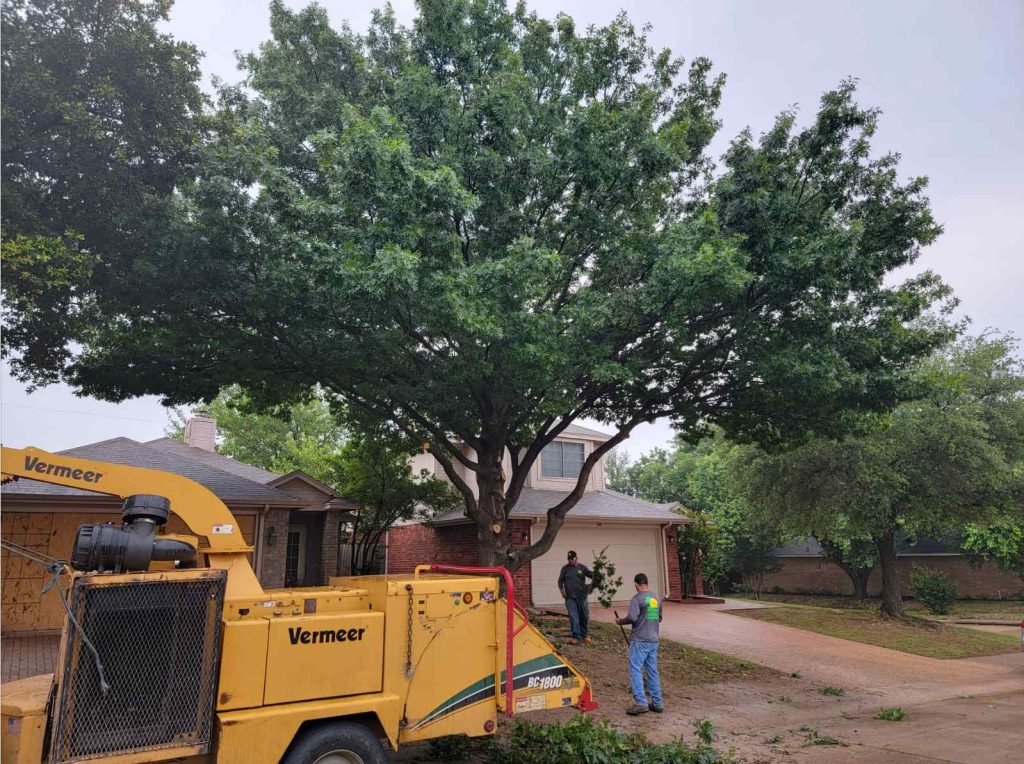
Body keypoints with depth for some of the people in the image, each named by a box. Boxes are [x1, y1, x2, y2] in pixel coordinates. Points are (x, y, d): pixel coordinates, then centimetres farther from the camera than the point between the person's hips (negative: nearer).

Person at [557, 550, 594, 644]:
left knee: (584, 616, 7)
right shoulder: (565, 568, 3)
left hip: (581, 596, 0)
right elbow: (560, 581, 10)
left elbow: (592, 576, 0)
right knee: (573, 616, -7)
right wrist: (562, 590, -4)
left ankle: (585, 635, 25)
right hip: (570, 597, 0)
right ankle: (575, 636, -1)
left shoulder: (582, 568, 1)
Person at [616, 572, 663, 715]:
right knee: (653, 671, 13)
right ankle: (657, 703, 16)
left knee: (636, 671, -3)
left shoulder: (637, 598, -12)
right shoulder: (656, 597, 10)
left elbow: (632, 617, -22)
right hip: (653, 640, 7)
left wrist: (621, 621, -5)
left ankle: (641, 703, -8)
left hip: (639, 640, -7)